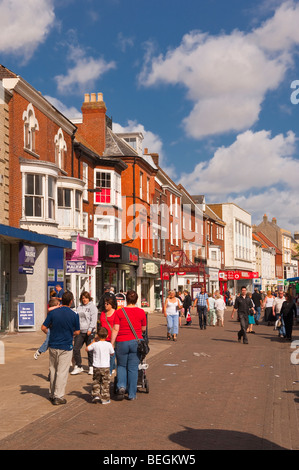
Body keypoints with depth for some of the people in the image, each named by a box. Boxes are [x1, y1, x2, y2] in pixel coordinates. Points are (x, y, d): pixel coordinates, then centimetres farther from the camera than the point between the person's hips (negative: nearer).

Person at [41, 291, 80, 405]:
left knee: (53, 370, 16)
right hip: (66, 346, -3)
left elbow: (43, 328, -2)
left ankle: (52, 394, 25)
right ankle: (58, 396, 1)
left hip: (53, 345, 3)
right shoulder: (74, 315, -8)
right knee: (62, 372, 1)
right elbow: (77, 332, 0)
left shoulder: (53, 313, -5)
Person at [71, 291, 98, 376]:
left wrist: (90, 329, -16)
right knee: (76, 349, -2)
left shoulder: (92, 307, -1)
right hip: (80, 331, 5)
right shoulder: (79, 307, 17)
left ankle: (91, 367, 13)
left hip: (89, 332, -5)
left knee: (90, 350, 1)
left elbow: (93, 319, -8)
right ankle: (78, 366, 9)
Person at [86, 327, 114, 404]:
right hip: (106, 367, -1)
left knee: (96, 382, 18)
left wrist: (94, 341, 14)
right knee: (105, 383, 7)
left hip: (96, 367, 1)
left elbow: (87, 349, 9)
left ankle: (96, 395, 6)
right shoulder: (109, 344, -7)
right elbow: (112, 353, 8)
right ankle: (105, 399, 8)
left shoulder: (95, 344, -7)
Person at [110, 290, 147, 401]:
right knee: (133, 368, 7)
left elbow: (115, 329, -7)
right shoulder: (141, 312, 0)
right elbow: (143, 329, 11)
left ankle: (121, 386, -3)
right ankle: (132, 394, 10)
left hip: (122, 342, -1)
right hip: (136, 341, 1)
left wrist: (112, 344, -2)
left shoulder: (119, 312, -5)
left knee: (121, 366, 17)